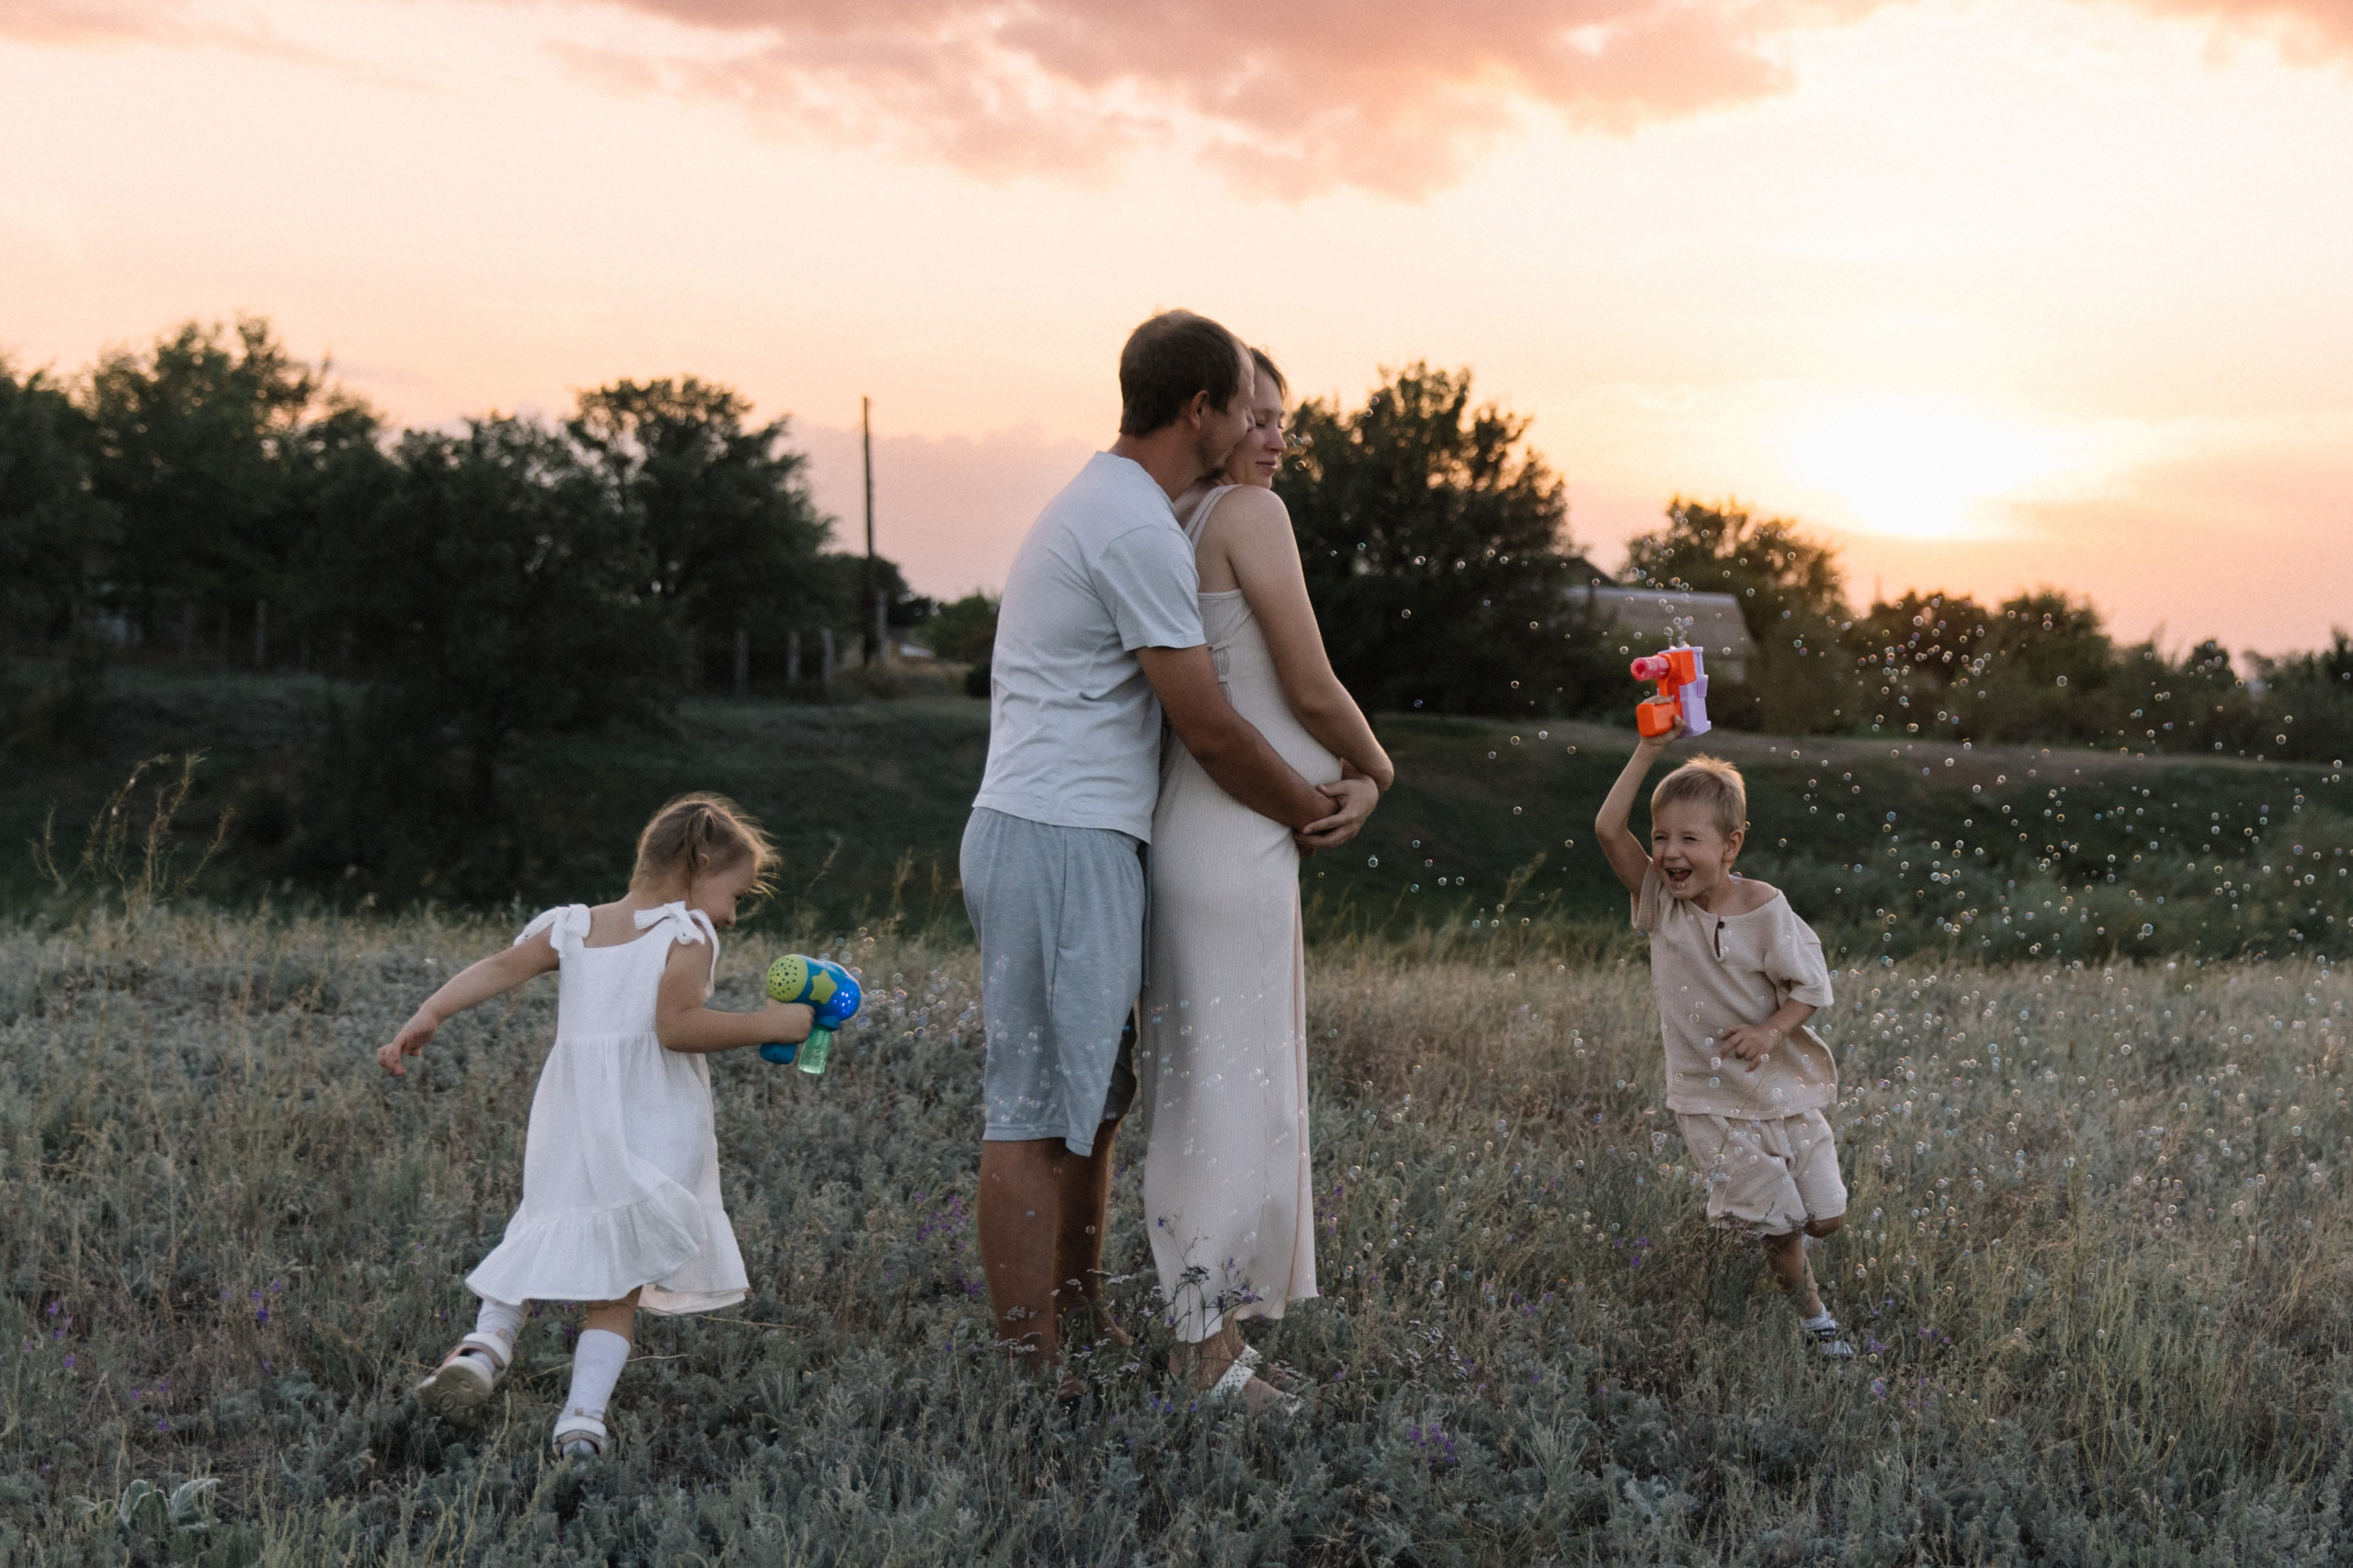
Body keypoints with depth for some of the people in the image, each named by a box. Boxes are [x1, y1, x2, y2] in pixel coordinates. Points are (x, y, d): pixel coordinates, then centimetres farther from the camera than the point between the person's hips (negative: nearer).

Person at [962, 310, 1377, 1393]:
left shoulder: (1098, 502, 19)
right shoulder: (1138, 530, -15)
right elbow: (1209, 727, -14)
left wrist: (1316, 791, 20)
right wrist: (1317, 812, 2)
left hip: (1042, 831, 11)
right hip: (1064, 845, -11)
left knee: (1092, 1098, 18)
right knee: (1036, 1119, -6)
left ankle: (1084, 1333, 28)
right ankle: (1032, 1382, 0)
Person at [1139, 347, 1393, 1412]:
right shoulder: (1249, 513, -10)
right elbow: (1312, 689, -11)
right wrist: (1373, 765, 8)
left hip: (1189, 835, 9)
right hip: (1234, 843, -9)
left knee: (1194, 1085, 13)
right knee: (1240, 1086, -3)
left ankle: (1193, 1341, 22)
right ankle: (1217, 1354, 3)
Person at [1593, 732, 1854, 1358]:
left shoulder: (1765, 910, -14)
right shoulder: (1660, 901, -10)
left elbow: (1811, 985, -6)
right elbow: (1608, 829, -23)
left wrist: (1770, 1030, -24)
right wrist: (1648, 751, -27)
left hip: (1782, 1080, 0)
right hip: (1713, 1098, 0)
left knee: (1825, 1217, 6)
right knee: (1778, 1224, 5)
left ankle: (1789, 1238, 43)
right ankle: (1813, 1315, 32)